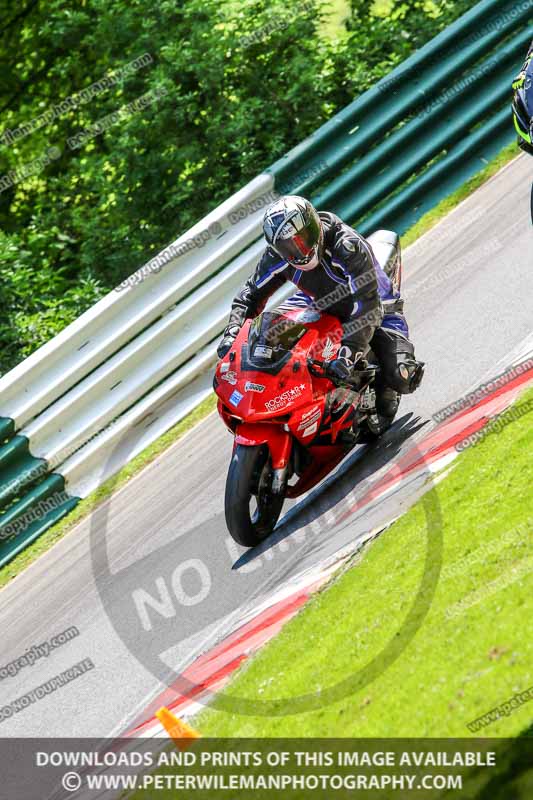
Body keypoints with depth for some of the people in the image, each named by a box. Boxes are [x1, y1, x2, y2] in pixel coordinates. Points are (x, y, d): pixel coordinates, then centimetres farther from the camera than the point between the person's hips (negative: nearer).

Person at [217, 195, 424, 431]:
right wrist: (232, 333, -20)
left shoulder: (348, 247, -37)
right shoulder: (276, 256, -19)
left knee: (400, 376, -28)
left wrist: (348, 353, -51)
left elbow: (367, 307, -41)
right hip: (325, 309, 6)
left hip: (379, 309, -6)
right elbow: (252, 293, -5)